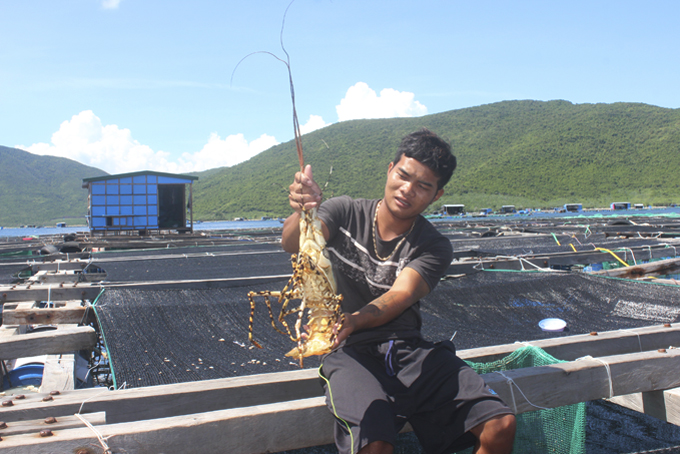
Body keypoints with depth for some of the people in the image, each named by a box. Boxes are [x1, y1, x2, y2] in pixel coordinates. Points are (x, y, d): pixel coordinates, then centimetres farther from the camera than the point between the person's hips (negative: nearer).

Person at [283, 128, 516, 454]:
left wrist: (355, 320, -38)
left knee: (501, 426, -14)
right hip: (350, 352, -2)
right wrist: (302, 212, -39)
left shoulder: (434, 248, 2)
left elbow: (398, 298, -17)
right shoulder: (345, 213, 3)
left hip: (408, 349, 3)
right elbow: (292, 244, -15)